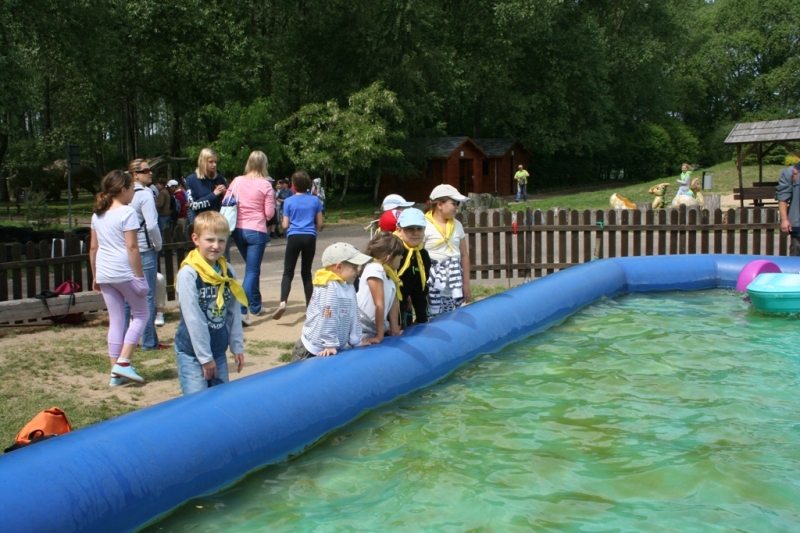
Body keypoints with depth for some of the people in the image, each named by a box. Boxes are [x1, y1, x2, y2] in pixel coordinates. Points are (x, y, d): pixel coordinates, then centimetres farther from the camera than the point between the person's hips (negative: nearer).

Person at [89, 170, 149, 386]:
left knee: (115, 320, 12)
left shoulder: (98, 214, 11)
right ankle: (123, 362, -2)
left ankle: (116, 372, 13)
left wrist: (95, 277, 19)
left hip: (104, 274, 7)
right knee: (141, 314, 8)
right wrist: (140, 276, -12)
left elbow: (93, 248, 13)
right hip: (124, 273, -7)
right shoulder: (127, 212, -10)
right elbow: (132, 247, -15)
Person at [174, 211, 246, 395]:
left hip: (219, 351, 6)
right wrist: (204, 357, -12)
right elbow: (193, 319, -15)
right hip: (192, 352, -6)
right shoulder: (188, 274, -16)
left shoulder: (228, 272, 2)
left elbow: (234, 313, 7)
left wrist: (237, 347, 7)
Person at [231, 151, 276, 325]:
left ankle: (255, 306, 32)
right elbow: (269, 214, -8)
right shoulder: (265, 185, -9)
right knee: (251, 271, -1)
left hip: (238, 230, 5)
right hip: (256, 231, -5)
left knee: (253, 268, 21)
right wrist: (272, 201, 11)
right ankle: (242, 310, -14)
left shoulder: (237, 181, 1)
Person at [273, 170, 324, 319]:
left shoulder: (289, 201, 1)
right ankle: (310, 305, 12)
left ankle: (283, 302, -22)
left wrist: (283, 224, 24)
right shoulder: (315, 200, 5)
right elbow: (319, 224, 7)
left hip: (294, 237, -2)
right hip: (310, 238, 2)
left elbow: (285, 225, 1)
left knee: (288, 272, -1)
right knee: (306, 272, 12)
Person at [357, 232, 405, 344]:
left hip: (375, 327, 8)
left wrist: (395, 329, 8)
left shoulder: (391, 271, 4)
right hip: (362, 331, -8)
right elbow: (379, 305, -20)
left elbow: (394, 302, 7)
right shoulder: (375, 269, -21)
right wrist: (379, 336, -18)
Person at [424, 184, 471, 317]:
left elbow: (464, 255, 14)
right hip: (434, 284, -5)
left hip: (454, 284, 5)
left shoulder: (457, 225, 9)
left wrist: (466, 284, 13)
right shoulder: (424, 225, -9)